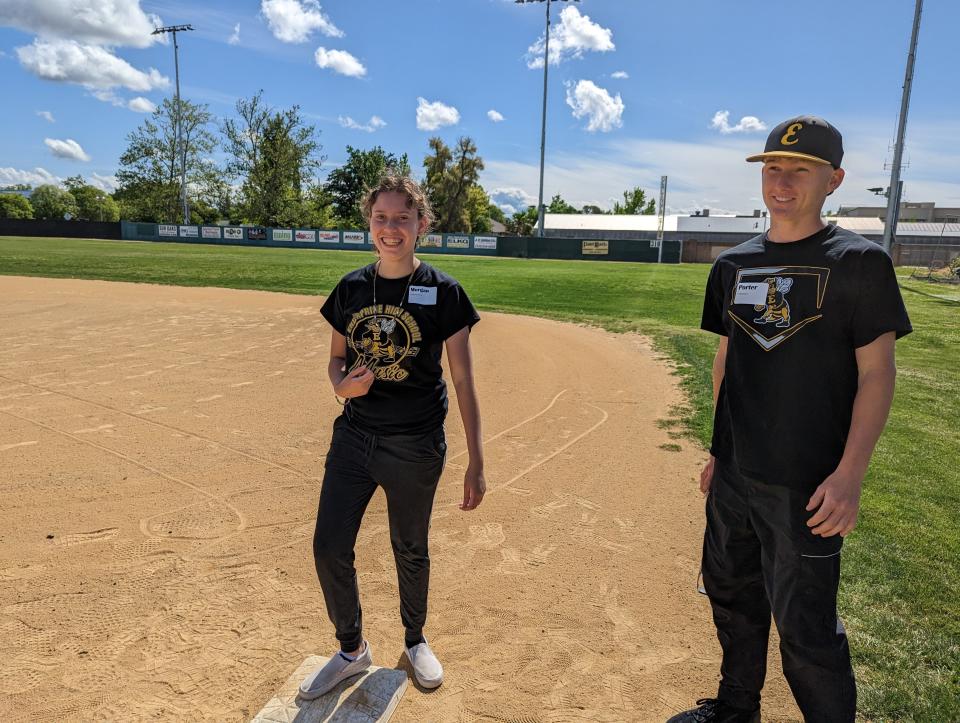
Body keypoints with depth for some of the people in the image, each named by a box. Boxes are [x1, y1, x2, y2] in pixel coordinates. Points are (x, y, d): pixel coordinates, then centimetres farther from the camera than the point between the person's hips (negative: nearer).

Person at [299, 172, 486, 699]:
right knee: (329, 547, 5)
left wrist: (476, 463, -9)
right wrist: (343, 384, -12)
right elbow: (336, 359, 13)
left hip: (416, 449, -3)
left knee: (410, 550, 14)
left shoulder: (443, 291, -9)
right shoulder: (350, 288, 2)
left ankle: (414, 639, 43)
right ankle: (352, 650, 32)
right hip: (353, 437, 4)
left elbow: (463, 381, -7)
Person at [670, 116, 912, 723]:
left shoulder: (859, 262, -7)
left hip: (806, 483, -6)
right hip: (733, 474, 6)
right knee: (732, 594, 20)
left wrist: (850, 475, -19)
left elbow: (877, 374, -10)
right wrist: (719, 450, 13)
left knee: (805, 625, 2)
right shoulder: (733, 265, 7)